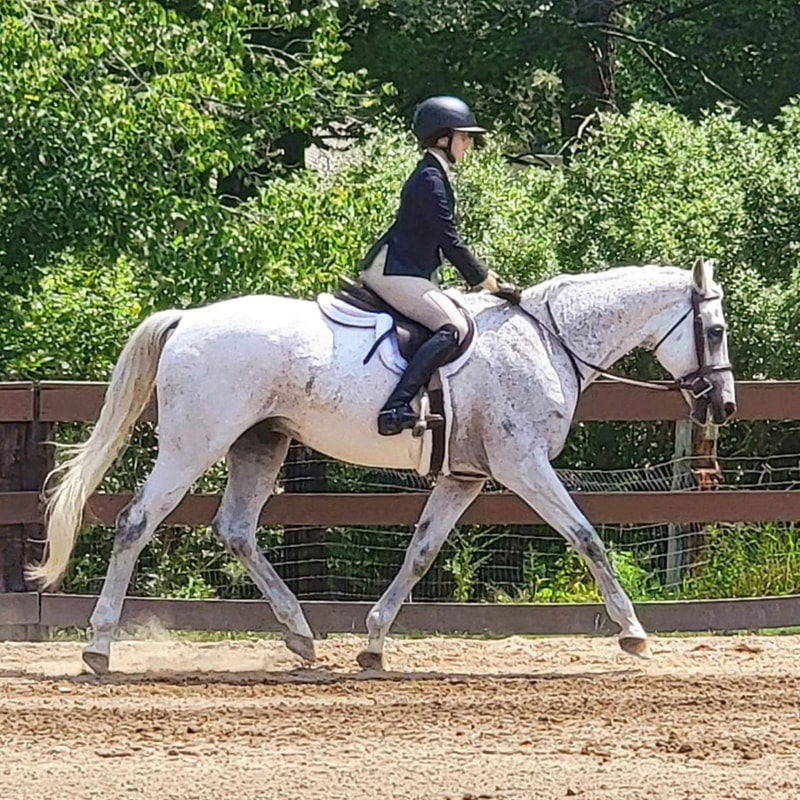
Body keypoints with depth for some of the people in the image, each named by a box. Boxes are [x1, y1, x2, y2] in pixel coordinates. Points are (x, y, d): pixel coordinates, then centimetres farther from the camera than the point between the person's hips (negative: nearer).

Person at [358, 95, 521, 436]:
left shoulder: (435, 177, 18)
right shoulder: (430, 181, -14)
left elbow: (445, 242, 24)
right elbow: (451, 244, -17)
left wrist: (488, 278, 20)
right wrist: (490, 283, -11)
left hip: (410, 272, 11)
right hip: (393, 272, -11)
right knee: (453, 328, -27)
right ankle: (395, 408, -38)